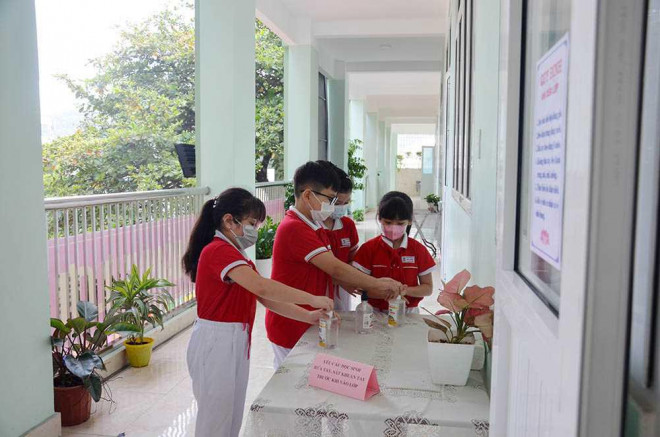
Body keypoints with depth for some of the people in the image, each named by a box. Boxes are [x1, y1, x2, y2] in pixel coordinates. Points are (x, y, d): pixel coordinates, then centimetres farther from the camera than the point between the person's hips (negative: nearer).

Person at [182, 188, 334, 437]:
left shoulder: (236, 256, 13)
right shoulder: (218, 251, -19)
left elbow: (266, 298, 7)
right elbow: (261, 287, -33)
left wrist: (309, 316, -3)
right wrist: (313, 299, -28)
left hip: (235, 342, 9)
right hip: (216, 343, -9)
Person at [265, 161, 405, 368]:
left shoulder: (314, 227, 11)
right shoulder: (294, 229, -22)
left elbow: (329, 270, 6)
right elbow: (336, 268, -24)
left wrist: (374, 285, -4)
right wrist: (377, 284, -14)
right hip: (290, 326, -9)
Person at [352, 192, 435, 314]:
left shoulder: (418, 249, 3)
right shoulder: (368, 248, 1)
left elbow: (428, 288, 6)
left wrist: (404, 290, -13)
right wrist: (386, 294, -17)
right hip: (375, 312, 0)